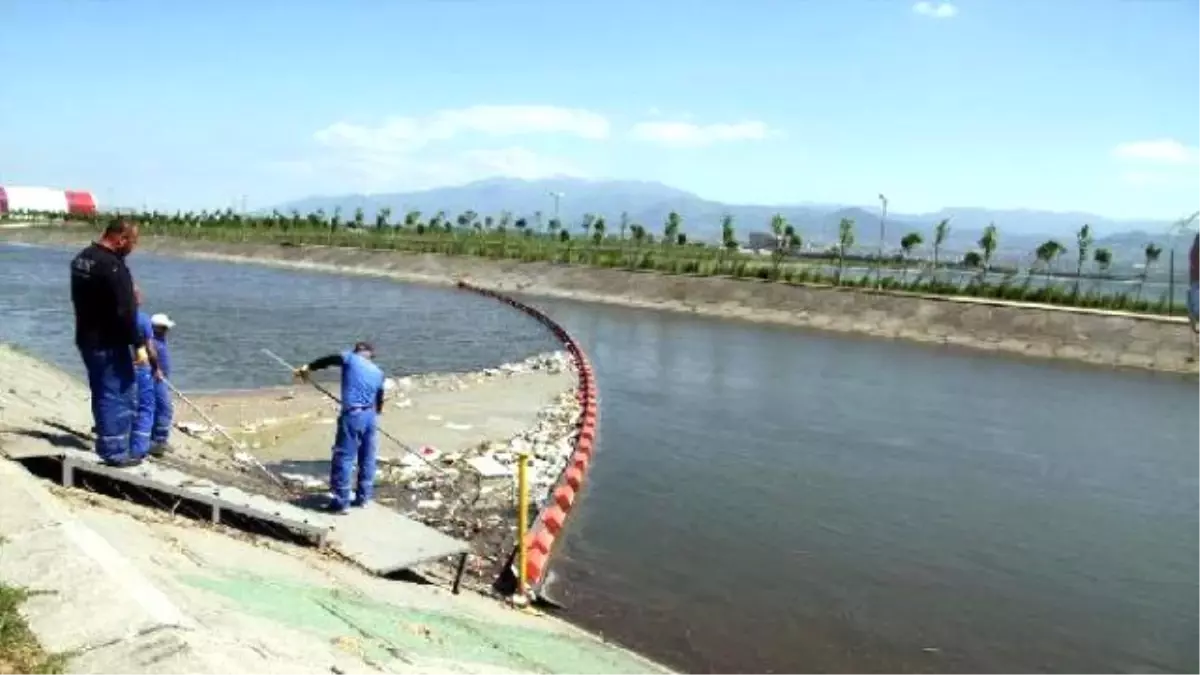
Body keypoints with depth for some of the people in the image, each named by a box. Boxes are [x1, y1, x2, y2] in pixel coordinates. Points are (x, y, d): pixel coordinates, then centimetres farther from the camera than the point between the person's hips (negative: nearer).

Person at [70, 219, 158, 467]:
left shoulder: (81, 259, 9)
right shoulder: (113, 267, -22)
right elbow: (125, 313, -23)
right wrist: (138, 343, -14)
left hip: (86, 339, 10)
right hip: (109, 343, -10)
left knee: (102, 394, 18)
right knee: (118, 396, -1)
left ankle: (107, 444, 28)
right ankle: (115, 452, 3)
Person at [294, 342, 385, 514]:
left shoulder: (351, 358, 1)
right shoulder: (378, 373, 14)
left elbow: (328, 360, 8)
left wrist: (308, 368, 22)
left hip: (352, 415, -6)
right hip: (370, 415, 6)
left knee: (343, 458, 0)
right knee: (368, 458, 15)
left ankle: (341, 502, 2)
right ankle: (363, 497, 24)